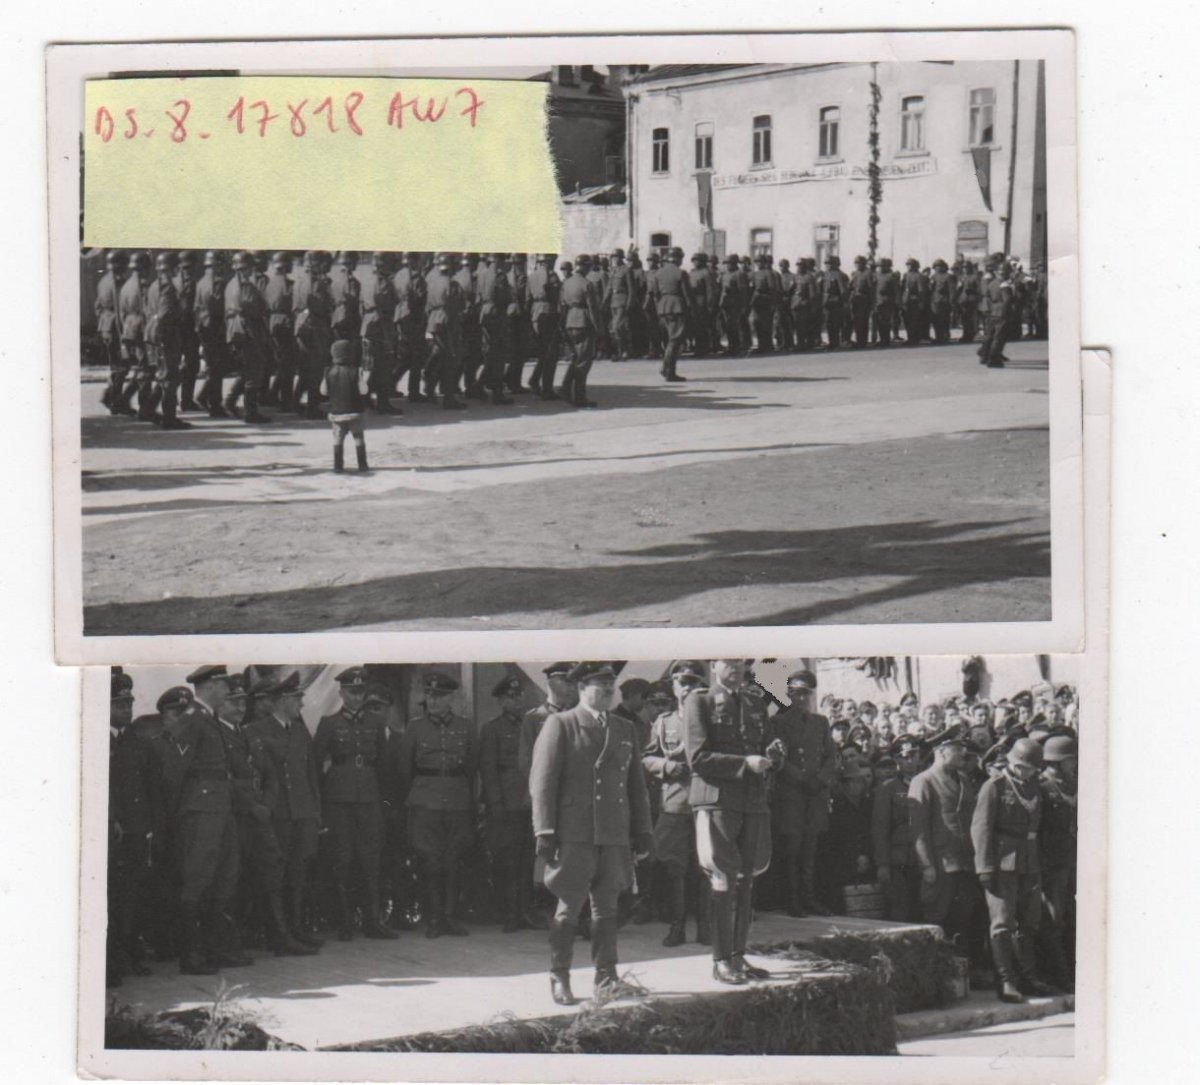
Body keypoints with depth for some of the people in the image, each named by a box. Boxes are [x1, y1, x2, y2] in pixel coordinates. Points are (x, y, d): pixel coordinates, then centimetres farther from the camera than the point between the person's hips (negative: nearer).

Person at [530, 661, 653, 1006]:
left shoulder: (625, 729, 16)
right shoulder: (560, 725, 0)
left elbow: (636, 784, 19)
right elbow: (542, 781, -4)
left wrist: (642, 830, 14)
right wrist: (545, 832, -10)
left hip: (614, 835, 5)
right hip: (573, 834, -4)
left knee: (607, 906, 6)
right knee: (569, 906, -1)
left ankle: (606, 976, 12)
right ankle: (559, 978, 8)